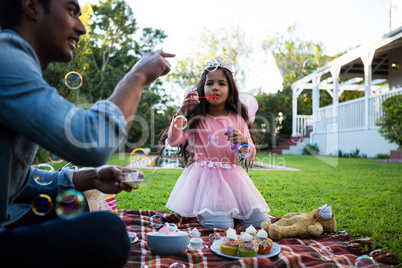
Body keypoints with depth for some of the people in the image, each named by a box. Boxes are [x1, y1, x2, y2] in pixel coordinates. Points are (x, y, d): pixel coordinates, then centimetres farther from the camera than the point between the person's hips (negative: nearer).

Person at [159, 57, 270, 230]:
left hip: (233, 178, 4)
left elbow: (250, 156, 4)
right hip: (206, 178, -4)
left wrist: (243, 142, -19)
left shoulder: (238, 119, 7)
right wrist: (181, 111, -22)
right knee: (221, 226, -21)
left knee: (261, 222, -3)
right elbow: (173, 141, -12)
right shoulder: (196, 118, 0)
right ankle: (200, 213, 10)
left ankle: (232, 212, 22)